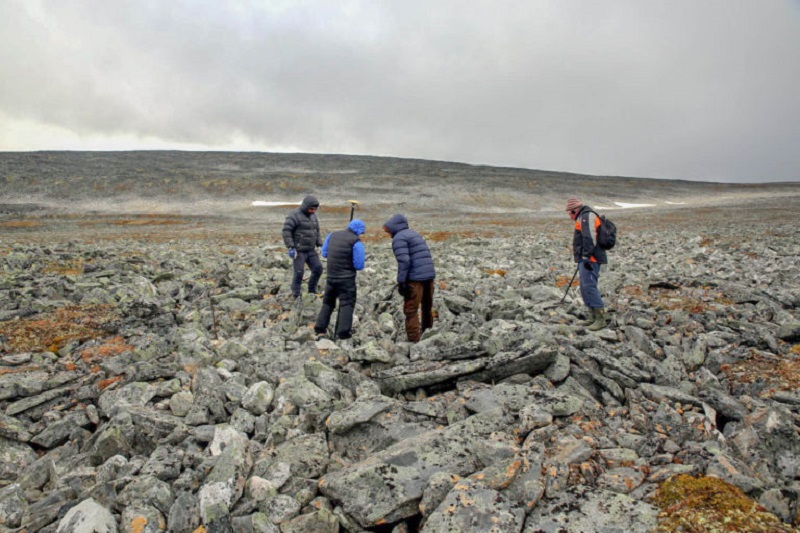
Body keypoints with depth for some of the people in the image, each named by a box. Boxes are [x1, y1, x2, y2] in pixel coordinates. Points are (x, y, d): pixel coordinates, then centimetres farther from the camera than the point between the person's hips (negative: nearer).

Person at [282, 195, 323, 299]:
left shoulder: (312, 215, 8)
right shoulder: (294, 215, -16)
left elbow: (316, 231, 18)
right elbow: (286, 231, -21)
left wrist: (319, 245, 12)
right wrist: (291, 248, -25)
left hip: (310, 250, 7)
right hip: (298, 250, -7)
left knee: (318, 269, 1)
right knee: (299, 273, -6)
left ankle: (312, 291, 20)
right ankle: (296, 296, 8)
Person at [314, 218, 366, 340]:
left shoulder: (333, 235, 4)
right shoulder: (356, 242, -14)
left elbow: (324, 253, 14)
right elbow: (359, 265, -15)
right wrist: (361, 255, 4)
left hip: (331, 276, 5)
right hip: (347, 278, -5)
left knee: (328, 302, 18)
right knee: (347, 304, 7)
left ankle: (320, 329, 19)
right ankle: (343, 332, 5)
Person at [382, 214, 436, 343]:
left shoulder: (399, 238, -7)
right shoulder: (414, 234, 21)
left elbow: (404, 261, -18)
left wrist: (401, 281, -16)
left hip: (415, 278, -9)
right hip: (430, 275, 9)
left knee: (411, 310, -1)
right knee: (427, 307, 20)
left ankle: (414, 340, -1)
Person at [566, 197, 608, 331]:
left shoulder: (586, 216, -9)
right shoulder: (584, 218, 23)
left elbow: (589, 238, -20)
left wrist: (586, 257, -24)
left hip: (589, 259, -11)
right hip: (586, 260, 11)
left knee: (589, 286, -14)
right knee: (585, 288, 12)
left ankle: (601, 319, -13)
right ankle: (593, 317, 18)